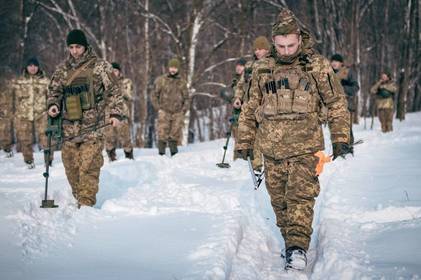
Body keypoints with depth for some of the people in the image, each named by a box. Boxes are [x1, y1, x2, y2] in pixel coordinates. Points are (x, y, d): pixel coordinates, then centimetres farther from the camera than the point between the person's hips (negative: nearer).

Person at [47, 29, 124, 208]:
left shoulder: (100, 66, 2)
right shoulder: (62, 69, 14)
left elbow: (114, 91, 2)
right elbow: (54, 90, 23)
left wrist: (115, 113, -8)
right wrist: (53, 105, 2)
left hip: (93, 126, -4)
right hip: (69, 127, 4)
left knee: (89, 166, -11)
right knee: (71, 165, 5)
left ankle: (86, 203, -10)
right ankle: (78, 197, 19)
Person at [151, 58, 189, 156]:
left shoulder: (182, 82, 12)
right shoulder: (161, 80, 4)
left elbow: (186, 98, 17)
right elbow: (154, 95, 8)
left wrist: (184, 110, 4)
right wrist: (158, 108, -2)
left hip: (178, 112, 2)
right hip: (164, 112, -2)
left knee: (175, 135, 2)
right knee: (163, 135, -9)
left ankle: (174, 155, 11)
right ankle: (161, 154, -5)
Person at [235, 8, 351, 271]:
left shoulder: (317, 66, 1)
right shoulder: (263, 69, 8)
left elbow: (337, 102, 5)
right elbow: (251, 108, 17)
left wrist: (341, 137, 0)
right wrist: (245, 142, 15)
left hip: (304, 147, -3)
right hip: (272, 150, 3)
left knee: (300, 196, -14)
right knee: (279, 200, 8)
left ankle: (298, 247, -14)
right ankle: (289, 240, 22)